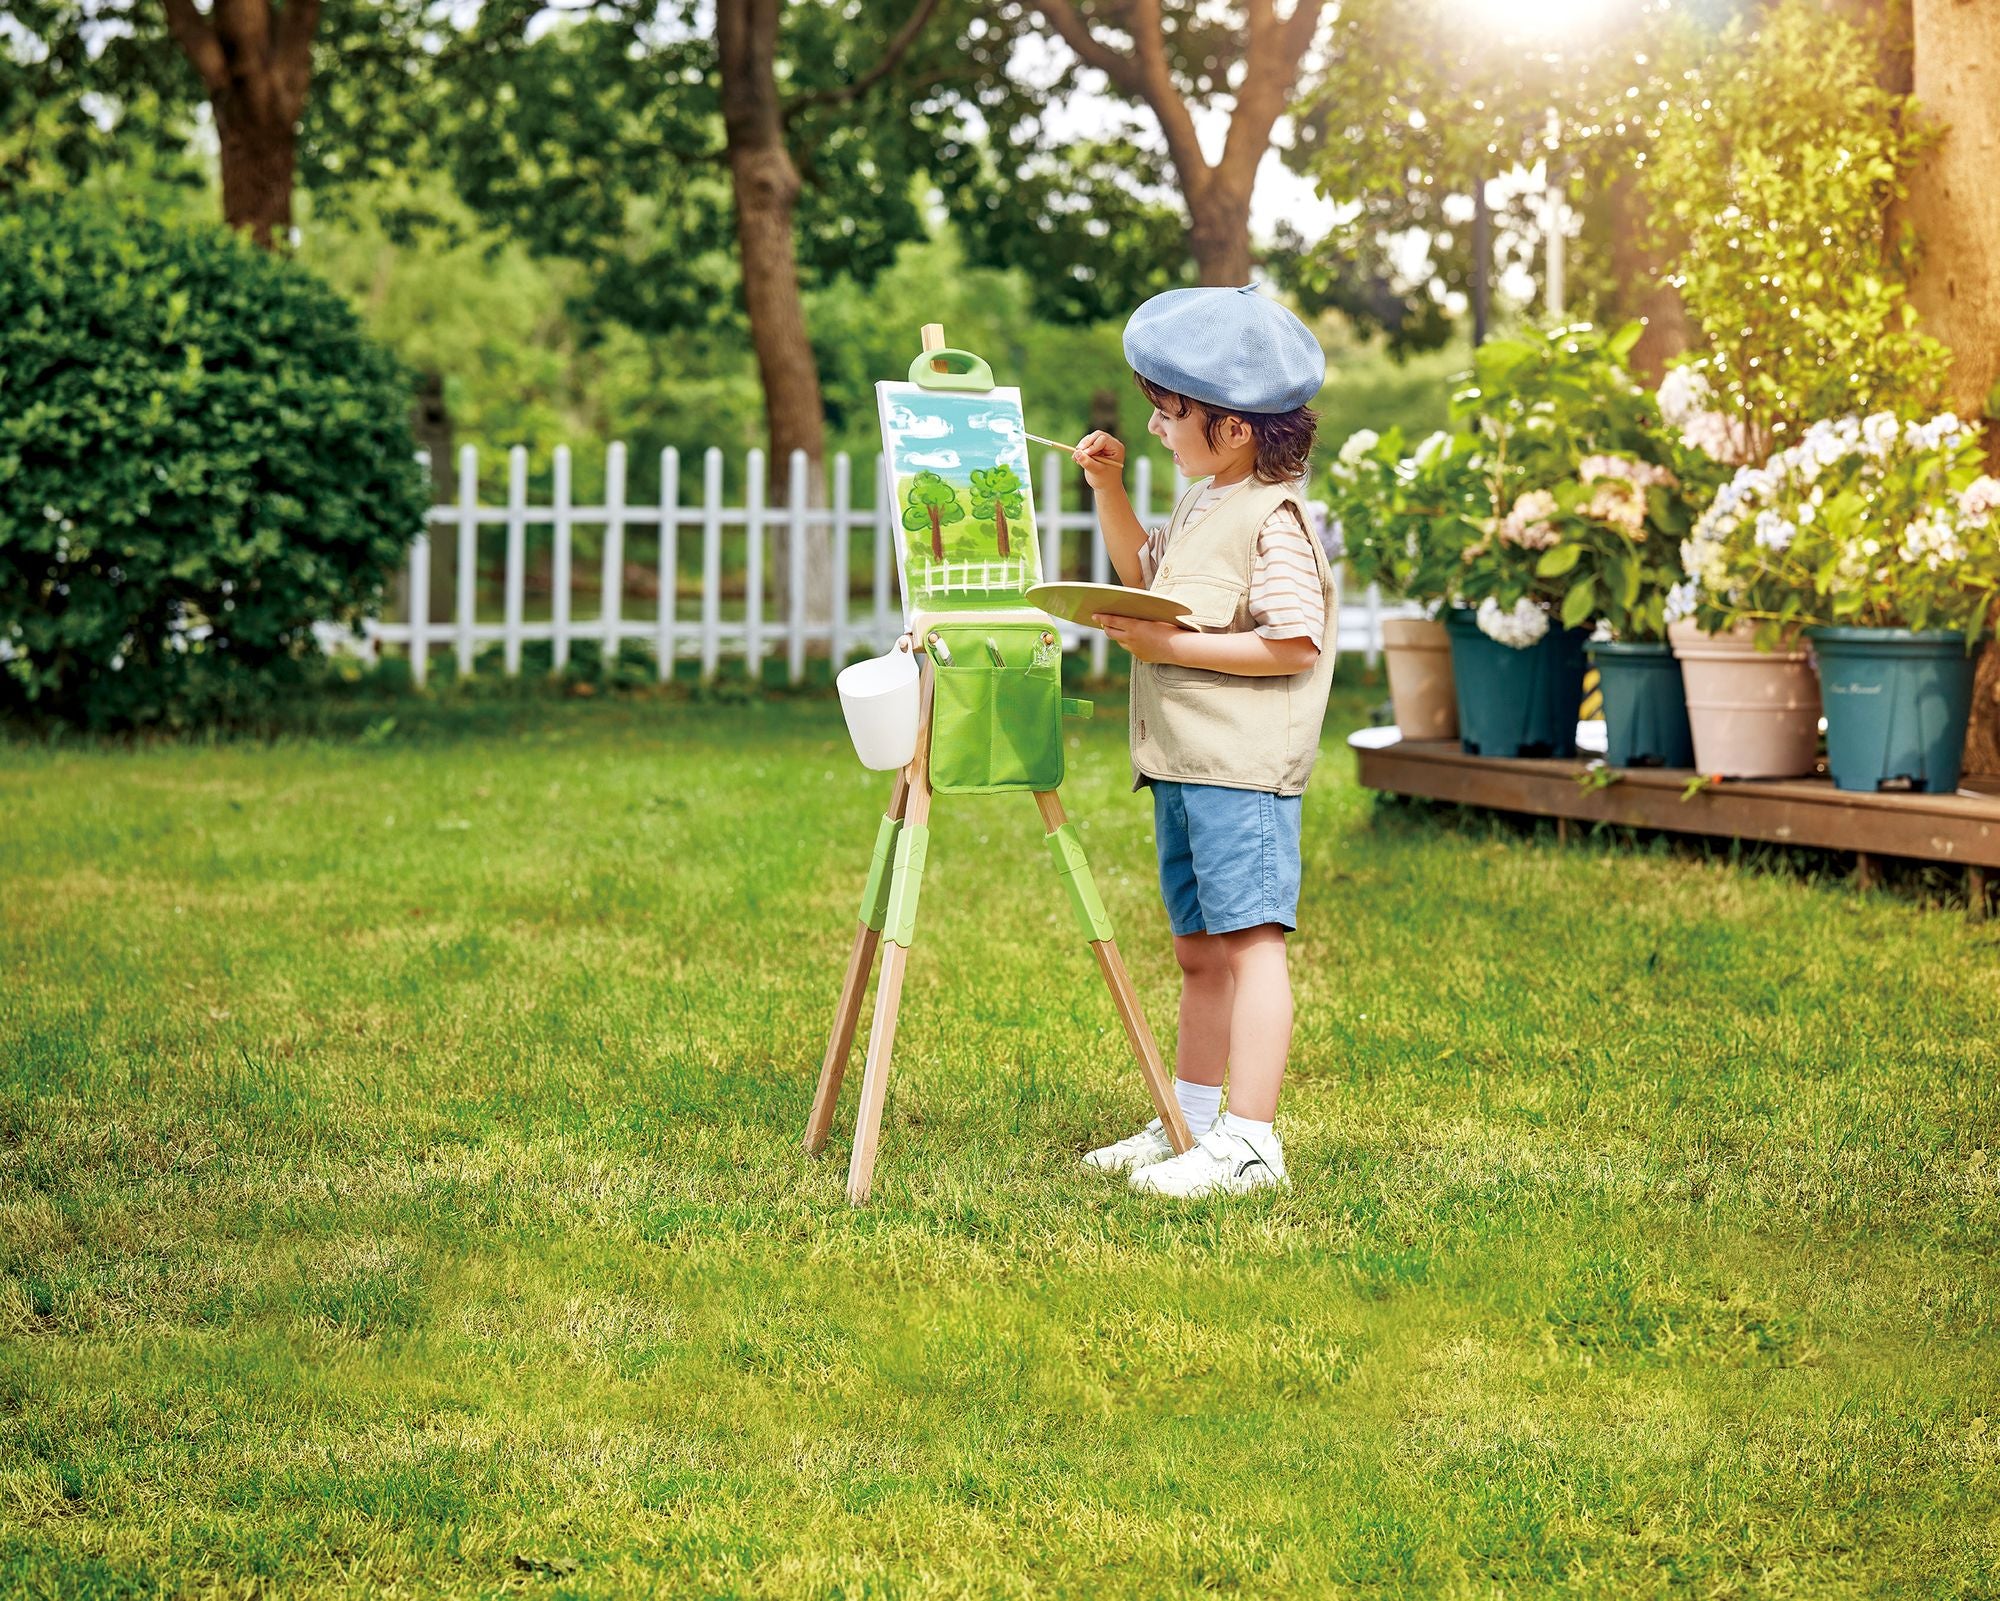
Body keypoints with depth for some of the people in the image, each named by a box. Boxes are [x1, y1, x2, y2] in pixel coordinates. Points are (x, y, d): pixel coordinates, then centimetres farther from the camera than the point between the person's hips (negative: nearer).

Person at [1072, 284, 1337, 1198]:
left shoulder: (1273, 518, -13)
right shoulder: (1200, 504, 17)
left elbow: (1293, 643, -20)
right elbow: (1147, 574, 35)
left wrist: (1170, 645, -19)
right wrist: (1110, 491, 21)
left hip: (1243, 769, -10)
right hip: (1180, 768, 10)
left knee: (1247, 942, -10)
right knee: (1199, 952, 16)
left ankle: (1250, 1141, -10)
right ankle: (1190, 1121, 24)